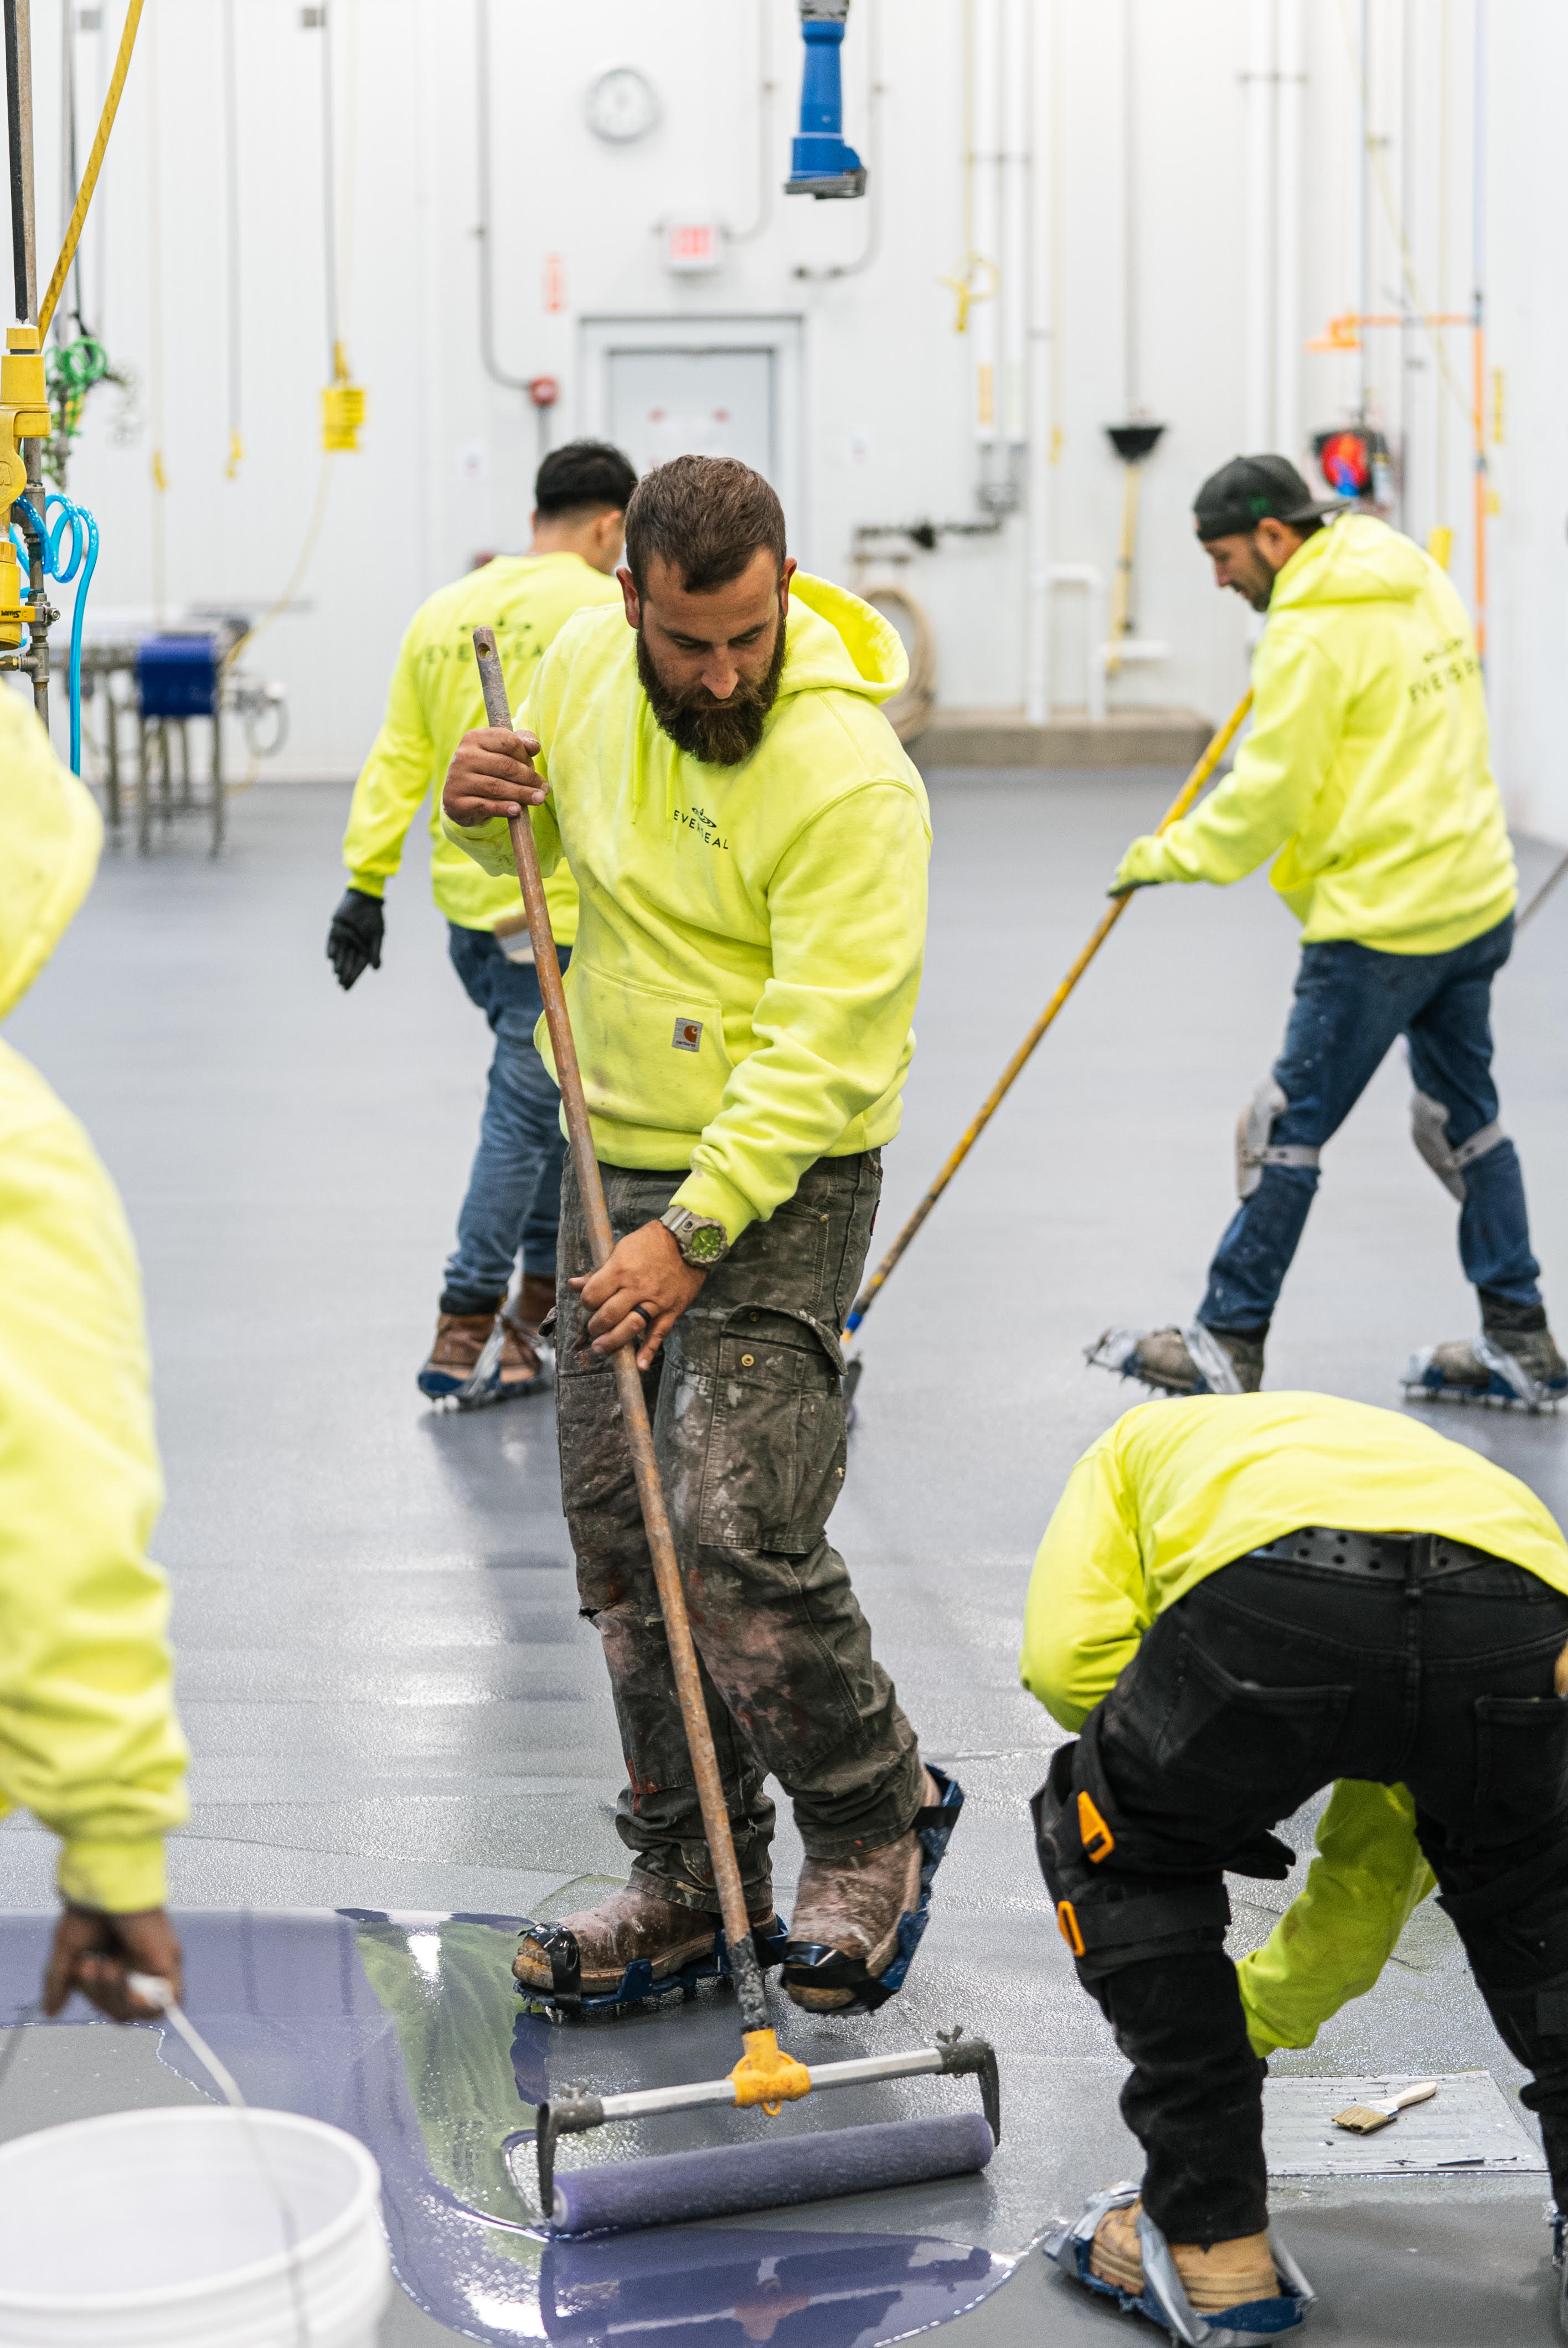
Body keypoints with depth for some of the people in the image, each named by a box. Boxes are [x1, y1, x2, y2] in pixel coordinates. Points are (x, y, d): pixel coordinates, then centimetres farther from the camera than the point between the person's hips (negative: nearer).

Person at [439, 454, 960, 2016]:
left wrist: (691, 1236, -27)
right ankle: (690, 1882, 20)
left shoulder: (848, 777, -22)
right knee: (620, 1539, 8)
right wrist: (478, 813, -7)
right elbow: (533, 846, 18)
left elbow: (828, 1053, -23)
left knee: (737, 1532, -15)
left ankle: (874, 1827, 9)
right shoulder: (584, 664, -2)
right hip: (616, 1161, 7)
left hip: (783, 1184, -6)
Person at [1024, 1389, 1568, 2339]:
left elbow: (1068, 1655, 15)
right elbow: (1372, 1885, 50)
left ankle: (1212, 2242, 25)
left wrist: (1197, 1779, 34)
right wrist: (1246, 2027, 65)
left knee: (1115, 1849, 27)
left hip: (1275, 1606, -4)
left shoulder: (1146, 1442, 39)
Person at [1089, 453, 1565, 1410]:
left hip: (1382, 919, -9)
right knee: (1464, 1119, 16)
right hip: (1478, 897, 9)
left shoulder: (1311, 634, -17)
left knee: (1288, 1127, 0)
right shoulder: (1422, 581, 9)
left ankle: (1227, 1347, 7)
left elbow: (1269, 795, -16)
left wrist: (1168, 855, -4)